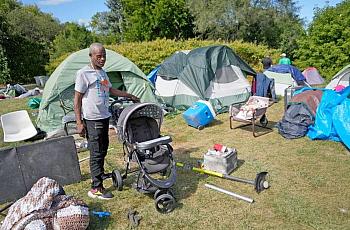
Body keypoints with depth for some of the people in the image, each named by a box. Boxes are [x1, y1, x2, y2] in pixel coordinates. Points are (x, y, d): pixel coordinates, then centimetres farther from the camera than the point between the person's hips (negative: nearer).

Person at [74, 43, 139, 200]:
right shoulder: (83, 73, -11)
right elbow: (77, 99, -12)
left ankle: (99, 174, 39)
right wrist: (79, 123, -15)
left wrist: (129, 96, 31)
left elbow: (110, 90, 26)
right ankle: (96, 188, 5)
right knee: (96, 153, -4)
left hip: (104, 116, 8)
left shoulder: (103, 72, 13)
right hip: (92, 119, -8)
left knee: (103, 149, 19)